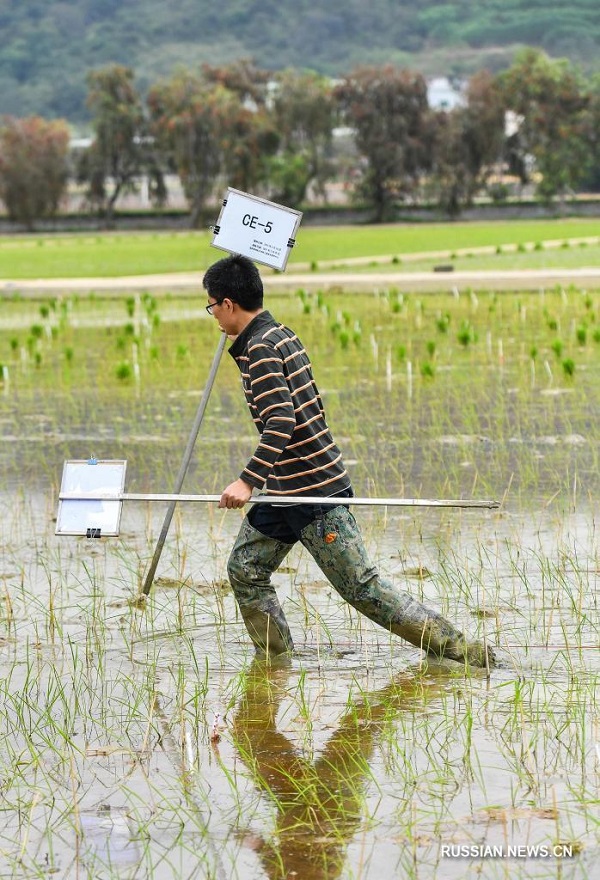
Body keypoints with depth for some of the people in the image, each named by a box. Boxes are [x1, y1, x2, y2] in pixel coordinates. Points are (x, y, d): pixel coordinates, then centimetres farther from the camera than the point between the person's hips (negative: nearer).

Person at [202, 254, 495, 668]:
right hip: (285, 488, 10)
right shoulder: (281, 334, 12)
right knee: (245, 570, 10)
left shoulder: (261, 348, -16)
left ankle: (456, 645, -5)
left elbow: (281, 422, -26)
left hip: (314, 491, -10)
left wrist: (248, 481, -31)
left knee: (361, 585, -8)